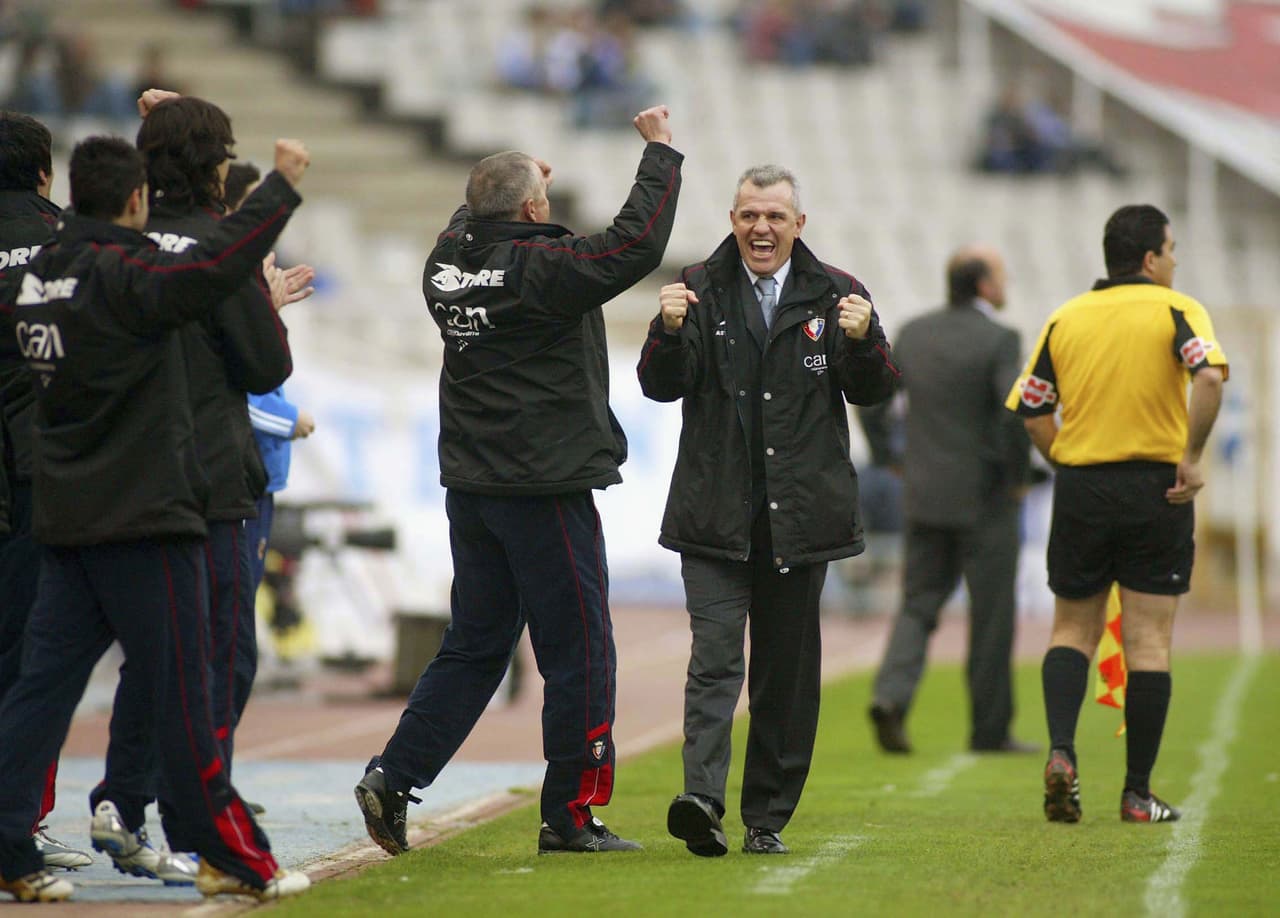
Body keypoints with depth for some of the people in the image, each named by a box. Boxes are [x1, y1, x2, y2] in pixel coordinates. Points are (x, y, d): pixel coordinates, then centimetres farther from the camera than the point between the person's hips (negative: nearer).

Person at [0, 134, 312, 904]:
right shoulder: (126, 276, -14)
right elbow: (216, 264, -28)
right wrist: (283, 184, -20)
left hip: (65, 516, 7)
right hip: (145, 518, -7)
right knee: (182, 691, -2)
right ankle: (234, 856, 3)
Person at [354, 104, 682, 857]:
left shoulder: (448, 264, 5)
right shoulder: (542, 267, -15)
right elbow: (637, 242, -16)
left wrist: (509, 181, 31)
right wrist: (661, 152, -7)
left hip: (472, 486, 7)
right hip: (548, 491, -7)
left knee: (474, 648, 15)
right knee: (579, 654, 2)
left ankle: (394, 776, 5)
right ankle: (571, 815, 5)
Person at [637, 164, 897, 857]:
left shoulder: (834, 293, 6)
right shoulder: (701, 288, 4)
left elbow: (873, 391, 4)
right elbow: (661, 385, -1)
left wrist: (861, 340, -17)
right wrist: (671, 331, -21)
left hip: (800, 514, 2)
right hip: (716, 514, -2)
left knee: (787, 671, 7)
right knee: (715, 656, -14)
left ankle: (767, 818, 14)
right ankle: (701, 800, -25)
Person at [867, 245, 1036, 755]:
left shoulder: (913, 334, 5)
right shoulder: (998, 341, -12)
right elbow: (1018, 411, -24)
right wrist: (1018, 475, -10)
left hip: (925, 496, 5)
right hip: (985, 498, -5)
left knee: (919, 604, 10)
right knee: (992, 617, 6)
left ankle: (891, 695, -13)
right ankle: (990, 729, 11)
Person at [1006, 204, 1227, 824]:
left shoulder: (1066, 318, 6)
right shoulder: (1176, 310, -4)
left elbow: (1031, 412, 4)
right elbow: (1209, 379, -22)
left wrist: (1068, 465, 13)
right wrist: (1191, 458, -15)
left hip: (1080, 489, 3)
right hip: (1156, 488, -3)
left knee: (1073, 629, 14)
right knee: (1148, 641, 3)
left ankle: (1061, 750, -10)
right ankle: (1138, 793, 3)